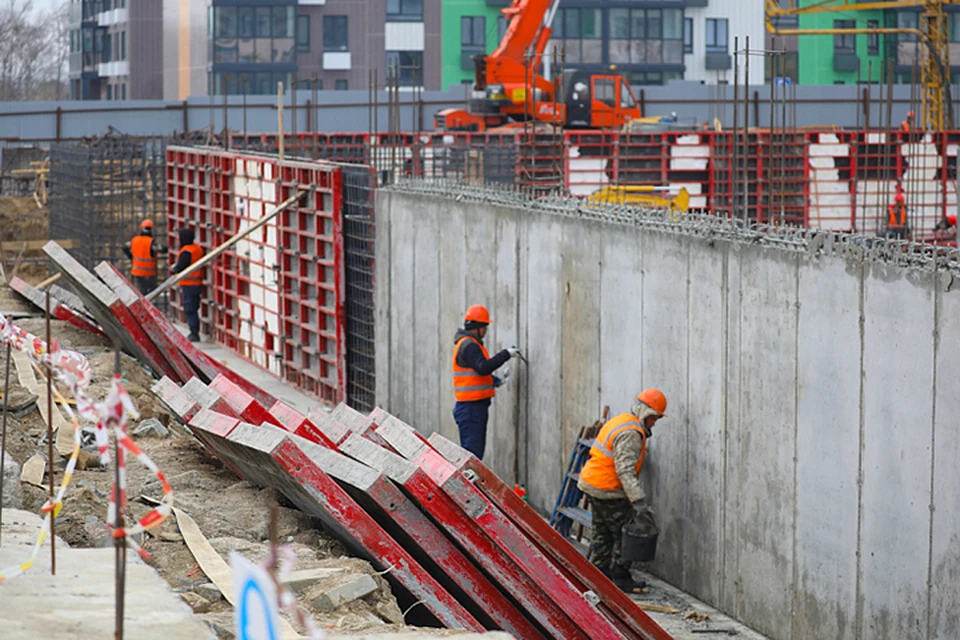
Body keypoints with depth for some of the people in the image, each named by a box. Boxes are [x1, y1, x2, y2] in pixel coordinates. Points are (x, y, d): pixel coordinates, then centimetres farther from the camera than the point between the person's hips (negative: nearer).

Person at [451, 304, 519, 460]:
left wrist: (495, 381, 12)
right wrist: (506, 354, -20)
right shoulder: (468, 345, -14)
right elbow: (483, 367, -27)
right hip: (470, 406, -11)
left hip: (476, 405, 11)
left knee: (477, 448, 11)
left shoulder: (469, 344, 19)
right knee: (472, 450, -14)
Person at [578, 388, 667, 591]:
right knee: (624, 535, -1)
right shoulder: (631, 433, -21)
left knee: (603, 533, 18)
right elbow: (625, 471, -29)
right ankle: (620, 577, 5)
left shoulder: (621, 422, 12)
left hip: (592, 483, 10)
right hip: (608, 491, -10)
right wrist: (640, 503, -33)